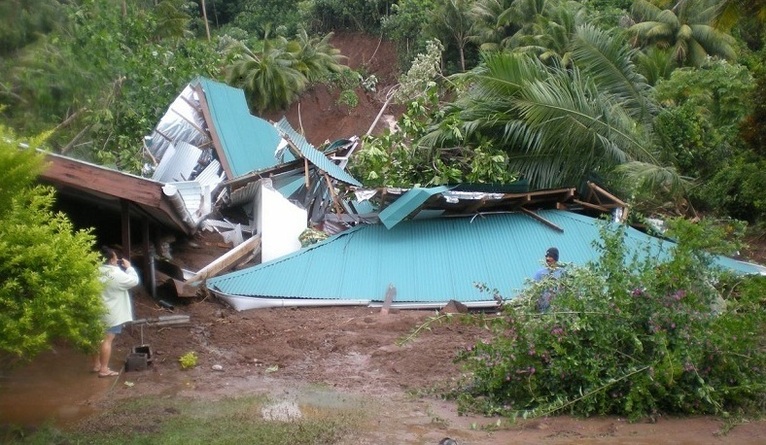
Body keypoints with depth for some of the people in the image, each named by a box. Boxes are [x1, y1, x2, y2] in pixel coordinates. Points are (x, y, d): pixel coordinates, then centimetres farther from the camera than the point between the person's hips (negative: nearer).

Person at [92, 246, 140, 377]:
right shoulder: (116, 274, -20)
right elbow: (134, 281, -13)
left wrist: (119, 267, 12)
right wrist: (129, 267, 0)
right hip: (111, 313, -7)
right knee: (107, 339, -3)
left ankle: (96, 365, 26)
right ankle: (104, 369, 1)